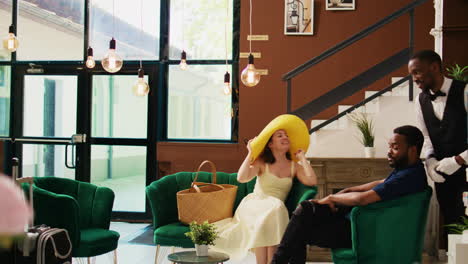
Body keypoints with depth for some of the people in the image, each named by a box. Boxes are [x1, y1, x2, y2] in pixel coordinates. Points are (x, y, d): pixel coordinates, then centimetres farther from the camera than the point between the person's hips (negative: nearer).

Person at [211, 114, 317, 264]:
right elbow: (241, 178, -10)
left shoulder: (294, 166, 13)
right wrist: (251, 153, -3)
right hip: (253, 206, -2)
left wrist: (302, 158, 4)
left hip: (275, 212, 2)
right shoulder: (262, 163, 7)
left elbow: (312, 181, -6)